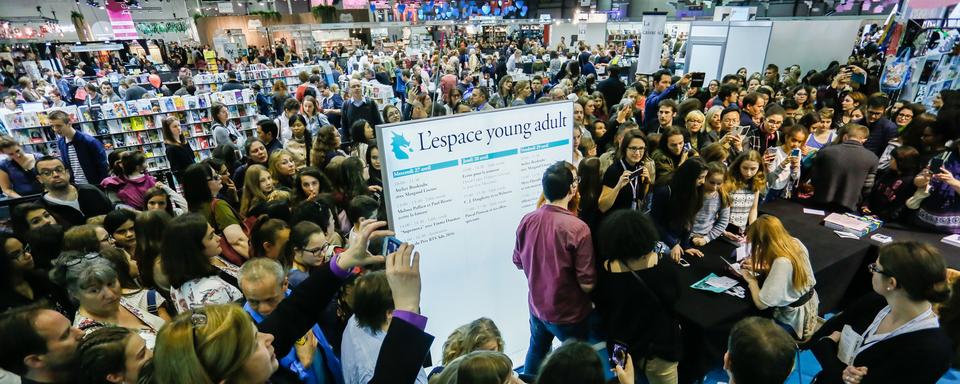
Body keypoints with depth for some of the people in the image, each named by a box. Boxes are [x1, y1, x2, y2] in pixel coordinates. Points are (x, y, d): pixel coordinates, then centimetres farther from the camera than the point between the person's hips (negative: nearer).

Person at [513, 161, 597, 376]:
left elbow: (518, 263, 2)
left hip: (537, 306, 5)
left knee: (536, 351, 29)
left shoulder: (527, 220, -12)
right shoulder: (577, 228, -27)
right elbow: (587, 284, -22)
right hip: (568, 314, -5)